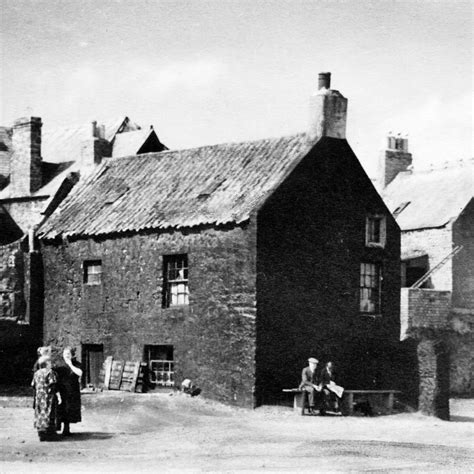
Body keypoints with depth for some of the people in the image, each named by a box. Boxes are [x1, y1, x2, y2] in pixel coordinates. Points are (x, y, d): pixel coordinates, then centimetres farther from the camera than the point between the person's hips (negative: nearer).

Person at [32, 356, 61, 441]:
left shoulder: (36, 373, 7)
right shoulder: (50, 372, -11)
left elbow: (34, 385, 12)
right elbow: (54, 386, -14)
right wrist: (58, 396, -10)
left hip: (39, 398, 6)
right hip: (49, 397, -6)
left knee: (40, 415, 10)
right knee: (48, 415, -2)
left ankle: (41, 435, 11)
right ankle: (48, 435, -4)